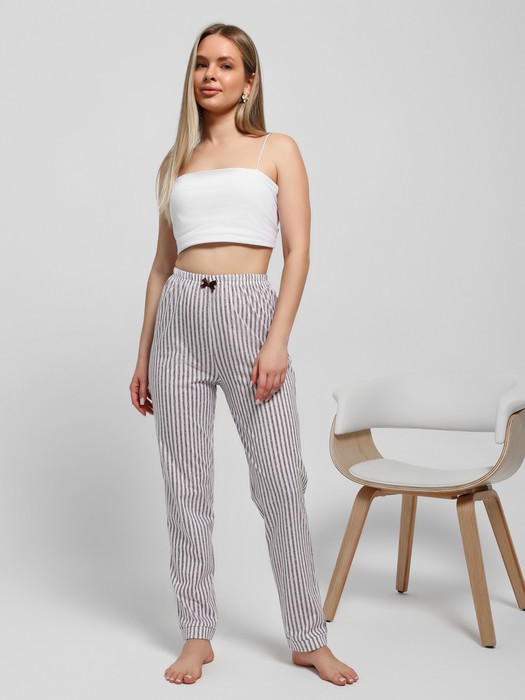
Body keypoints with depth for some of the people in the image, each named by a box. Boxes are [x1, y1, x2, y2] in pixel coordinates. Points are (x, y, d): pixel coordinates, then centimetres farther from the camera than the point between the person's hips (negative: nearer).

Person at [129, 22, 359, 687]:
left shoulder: (277, 150, 8)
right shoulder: (175, 163, 16)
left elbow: (298, 250, -1)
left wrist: (277, 341, -13)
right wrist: (143, 356, 14)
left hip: (251, 313, -3)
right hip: (180, 316, 3)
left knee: (280, 482, -3)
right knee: (186, 484, 5)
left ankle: (308, 638, 11)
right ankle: (197, 636, 18)